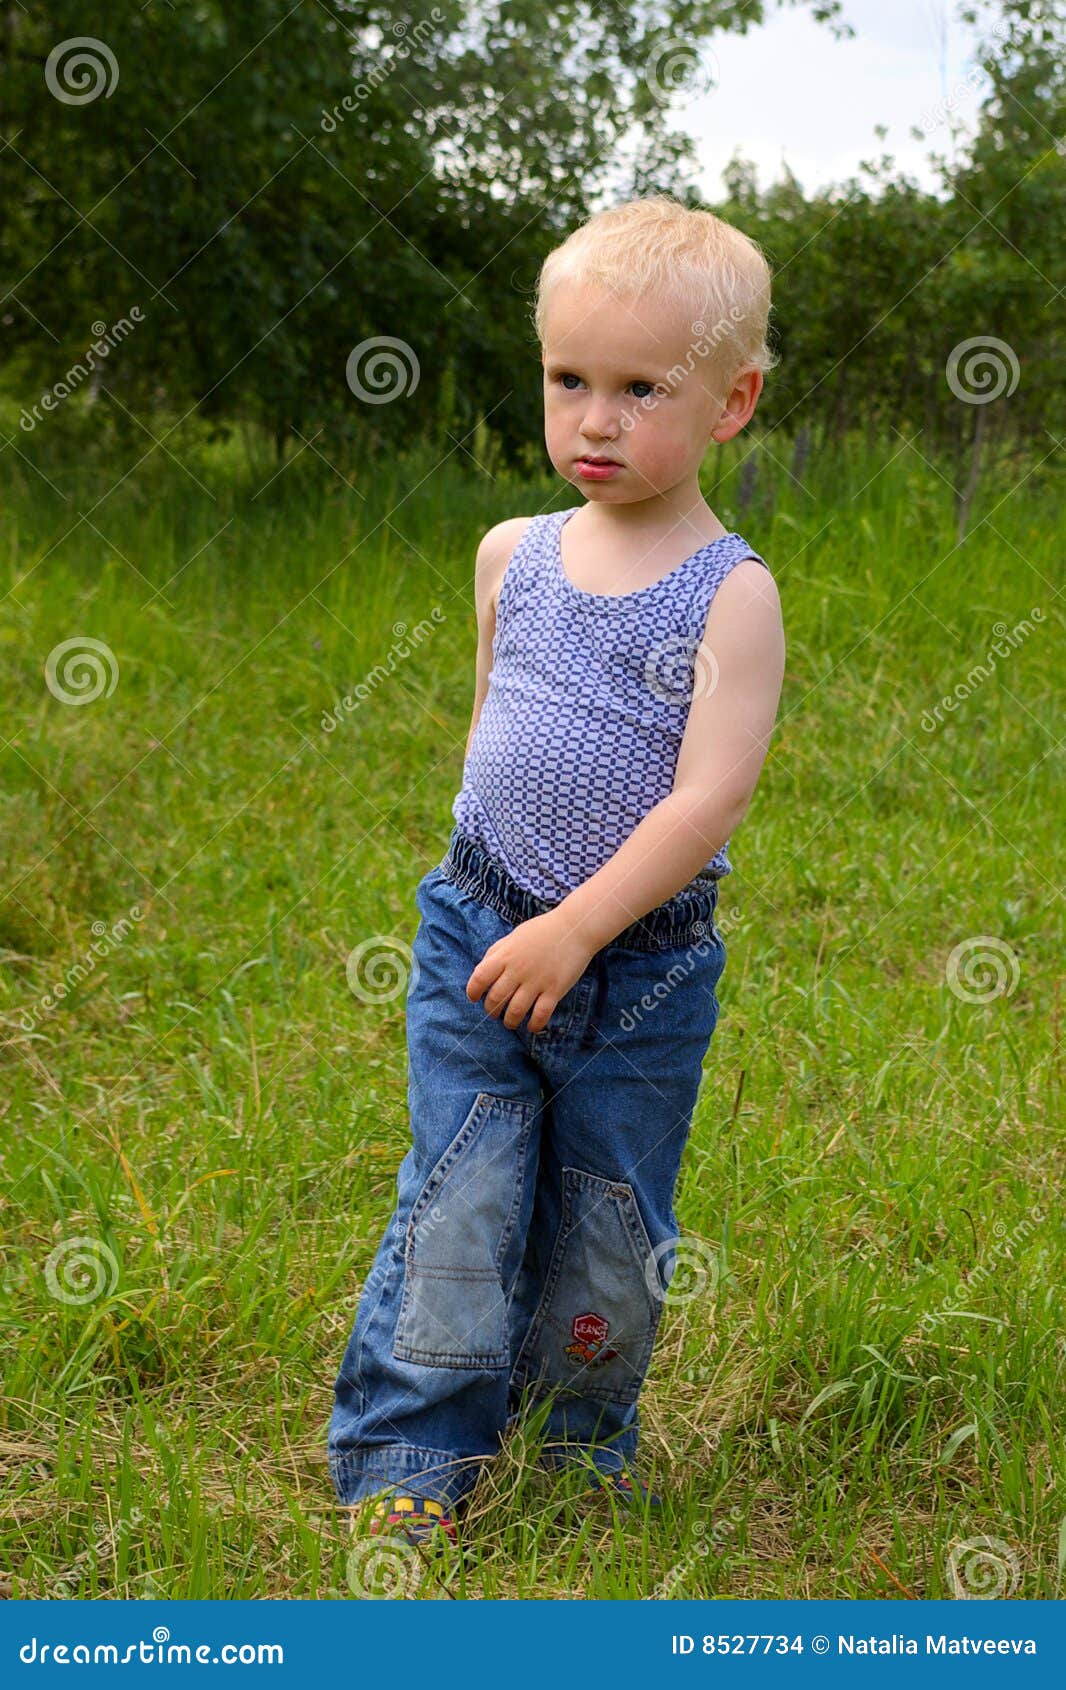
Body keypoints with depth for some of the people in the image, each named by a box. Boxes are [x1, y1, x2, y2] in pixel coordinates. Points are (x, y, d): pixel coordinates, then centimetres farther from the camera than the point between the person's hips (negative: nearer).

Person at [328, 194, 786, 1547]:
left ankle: (579, 1440, 34)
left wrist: (575, 928, -21)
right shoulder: (513, 555, 4)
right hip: (477, 937, 2)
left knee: (610, 1231, 12)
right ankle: (404, 1460, 14)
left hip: (642, 975, -2)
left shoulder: (730, 593, -10)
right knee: (457, 1209, 0)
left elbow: (708, 796, -18)